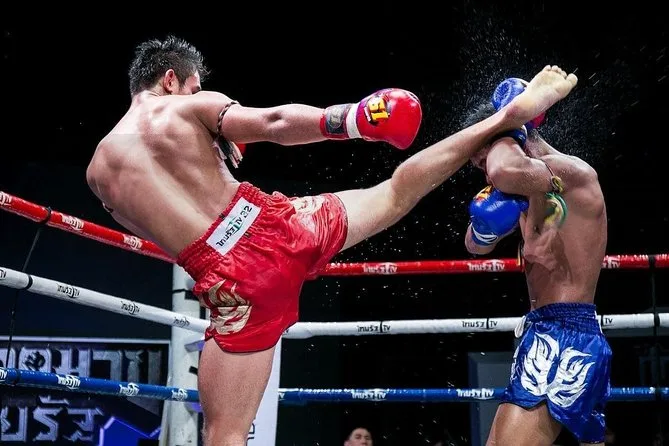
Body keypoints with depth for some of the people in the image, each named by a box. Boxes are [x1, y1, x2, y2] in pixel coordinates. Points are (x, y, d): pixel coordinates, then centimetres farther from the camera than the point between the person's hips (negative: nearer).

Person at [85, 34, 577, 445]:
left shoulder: (99, 170, 15)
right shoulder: (189, 107, 4)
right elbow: (276, 123, -8)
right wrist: (355, 119, -1)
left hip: (237, 284, 1)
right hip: (277, 223, -1)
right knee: (398, 191, 20)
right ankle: (510, 115, 26)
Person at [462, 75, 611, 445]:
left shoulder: (573, 172, -10)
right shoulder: (530, 192, 18)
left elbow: (507, 171, -32)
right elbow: (477, 245, 25)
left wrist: (505, 126, -11)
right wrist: (486, 218, 2)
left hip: (563, 337, -11)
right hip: (570, 339, 11)